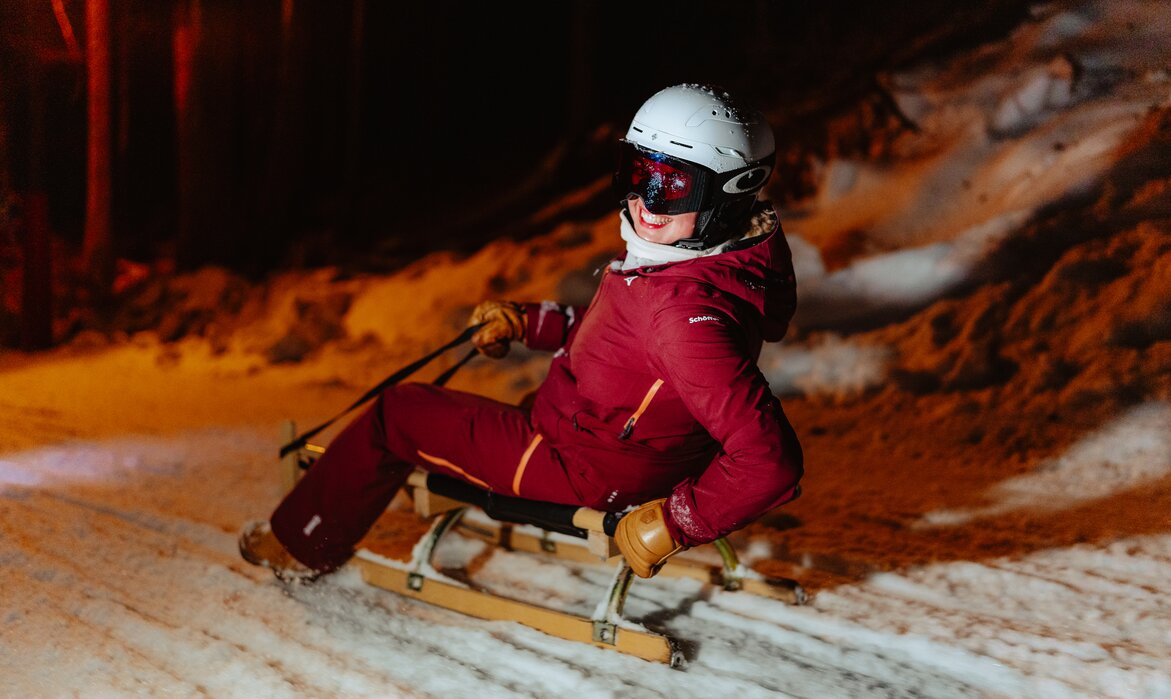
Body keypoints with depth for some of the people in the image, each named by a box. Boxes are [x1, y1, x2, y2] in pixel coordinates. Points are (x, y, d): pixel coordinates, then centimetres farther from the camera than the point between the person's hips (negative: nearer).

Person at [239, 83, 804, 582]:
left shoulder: (690, 311, -36)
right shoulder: (694, 258, -7)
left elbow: (770, 462, -39)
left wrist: (675, 522, -27)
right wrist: (529, 323, 14)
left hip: (584, 471, -9)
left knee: (396, 414, 6)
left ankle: (303, 544, 27)